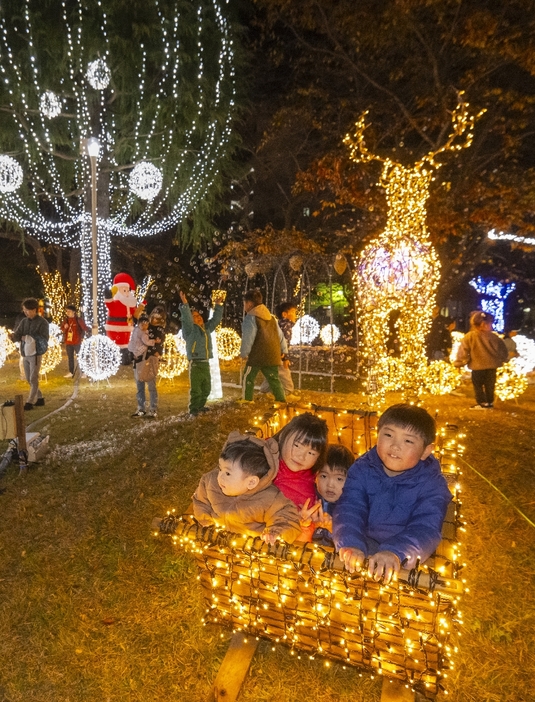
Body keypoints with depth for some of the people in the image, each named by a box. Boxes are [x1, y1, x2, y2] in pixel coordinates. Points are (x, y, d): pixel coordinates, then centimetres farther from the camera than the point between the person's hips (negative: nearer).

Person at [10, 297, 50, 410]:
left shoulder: (42, 322, -9)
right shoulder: (23, 321, 7)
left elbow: (44, 340, -14)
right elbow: (17, 335, 2)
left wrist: (28, 338, -17)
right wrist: (13, 336, -20)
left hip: (35, 354, -6)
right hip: (25, 354, 7)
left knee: (34, 379, -2)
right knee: (29, 379, 13)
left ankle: (30, 402, 4)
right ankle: (39, 398, 25)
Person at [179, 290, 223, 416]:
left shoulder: (207, 327, 15)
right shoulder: (190, 328, -4)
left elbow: (216, 318, 21)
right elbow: (186, 319, -22)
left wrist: (218, 306, 16)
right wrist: (185, 305, -34)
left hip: (206, 363, 7)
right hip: (195, 363, -7)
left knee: (206, 388, 16)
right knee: (196, 389, -6)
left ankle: (200, 406, 30)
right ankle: (193, 408, 4)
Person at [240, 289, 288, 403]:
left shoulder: (250, 318, -7)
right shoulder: (271, 317, 17)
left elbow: (248, 338, -13)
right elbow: (280, 335, 18)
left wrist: (244, 354, -3)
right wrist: (284, 351, 22)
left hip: (257, 355, -6)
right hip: (272, 355, 7)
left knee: (248, 378, 9)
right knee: (274, 380, 10)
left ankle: (247, 401, 12)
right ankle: (282, 402, 6)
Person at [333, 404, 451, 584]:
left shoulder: (432, 485, -11)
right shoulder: (362, 469, -6)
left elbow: (426, 528, -24)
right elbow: (349, 509, -18)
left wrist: (395, 552, -43)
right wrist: (351, 544, -38)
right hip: (364, 546, 2)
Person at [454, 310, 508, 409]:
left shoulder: (469, 337, -10)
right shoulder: (493, 337, -2)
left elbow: (463, 351, -8)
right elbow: (502, 349, 10)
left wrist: (459, 363, -1)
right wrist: (502, 359, 27)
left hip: (477, 366, -3)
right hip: (491, 365, 3)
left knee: (478, 384, 7)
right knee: (489, 385, 13)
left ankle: (482, 403, 8)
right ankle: (490, 402, 19)